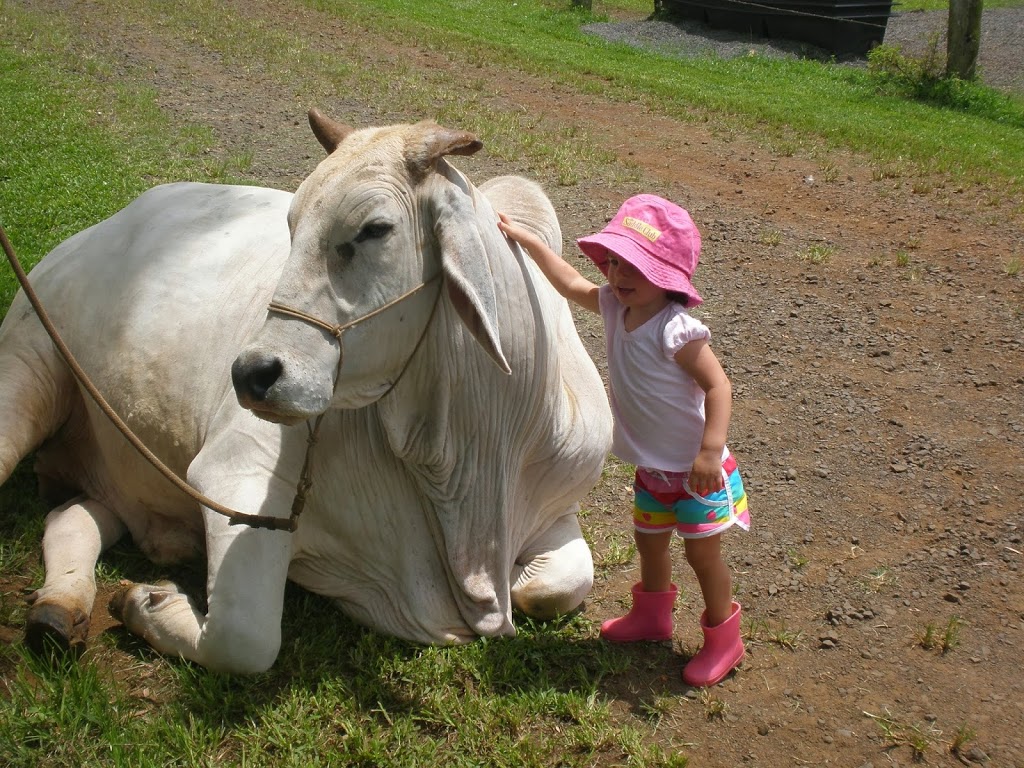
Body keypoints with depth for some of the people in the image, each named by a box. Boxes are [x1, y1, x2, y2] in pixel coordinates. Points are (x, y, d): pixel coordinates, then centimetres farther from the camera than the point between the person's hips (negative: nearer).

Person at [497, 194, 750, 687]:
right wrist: (528, 241, 12)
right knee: (649, 540, 24)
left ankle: (723, 640, 27)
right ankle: (652, 617, 48)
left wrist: (711, 451, -32)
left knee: (702, 553, 6)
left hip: (695, 469, -8)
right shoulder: (615, 307, -5)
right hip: (652, 466, 8)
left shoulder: (675, 328, -27)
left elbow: (717, 385, -26)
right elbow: (571, 284, 12)